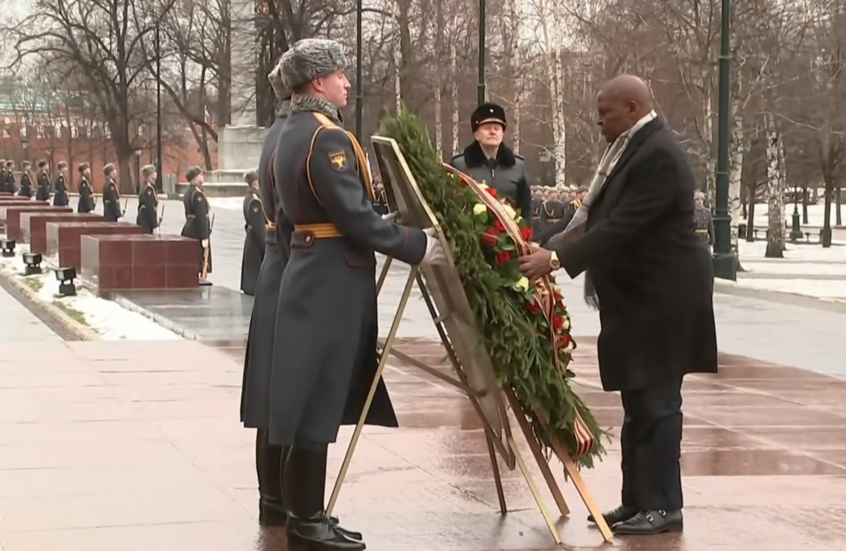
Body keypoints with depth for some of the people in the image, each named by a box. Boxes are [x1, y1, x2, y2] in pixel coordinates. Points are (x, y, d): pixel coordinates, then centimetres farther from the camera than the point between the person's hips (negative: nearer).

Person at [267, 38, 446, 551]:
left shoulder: (292, 134, 15)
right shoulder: (329, 138, -16)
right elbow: (357, 218, -20)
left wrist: (405, 236, 20)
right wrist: (418, 246, -12)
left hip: (313, 273, 10)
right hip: (332, 280, -10)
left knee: (316, 397, 13)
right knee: (320, 399, -5)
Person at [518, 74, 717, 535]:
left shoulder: (658, 155, -19)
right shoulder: (633, 148, 12)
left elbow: (621, 226, -26)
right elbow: (603, 218, 17)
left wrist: (558, 258, -29)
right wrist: (553, 247, 8)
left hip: (660, 299, -10)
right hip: (636, 298, 10)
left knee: (655, 403, -6)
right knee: (639, 405, 12)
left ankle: (662, 508, -2)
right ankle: (638, 502, 18)